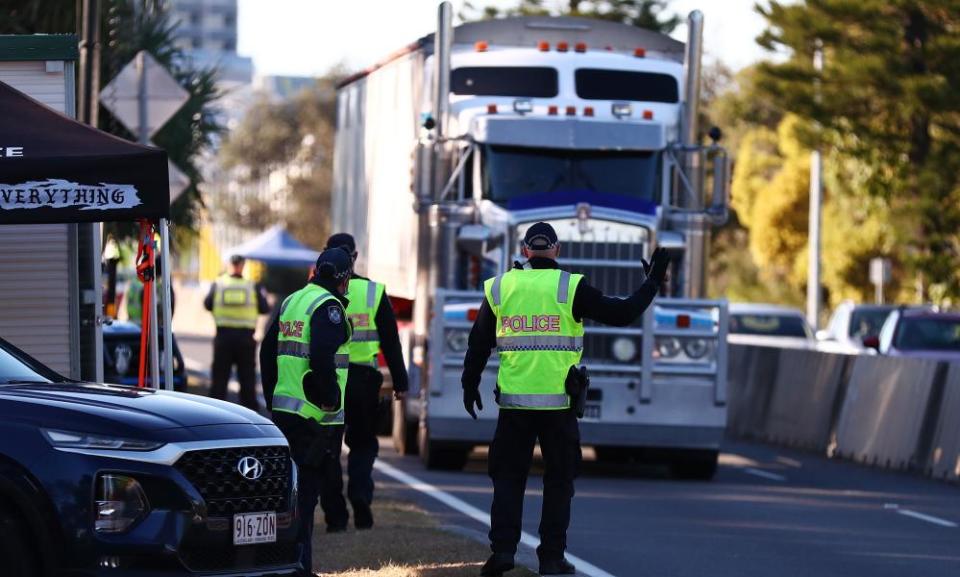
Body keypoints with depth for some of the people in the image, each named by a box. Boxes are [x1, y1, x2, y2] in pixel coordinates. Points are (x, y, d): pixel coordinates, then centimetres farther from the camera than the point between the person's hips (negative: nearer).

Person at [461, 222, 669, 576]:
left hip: (514, 401, 2)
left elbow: (478, 343, 11)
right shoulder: (570, 287, -3)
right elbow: (621, 314, -1)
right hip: (558, 401, -2)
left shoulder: (499, 288, 5)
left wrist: (470, 385, 24)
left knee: (508, 477, 9)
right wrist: (652, 284, 12)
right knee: (558, 481, 8)